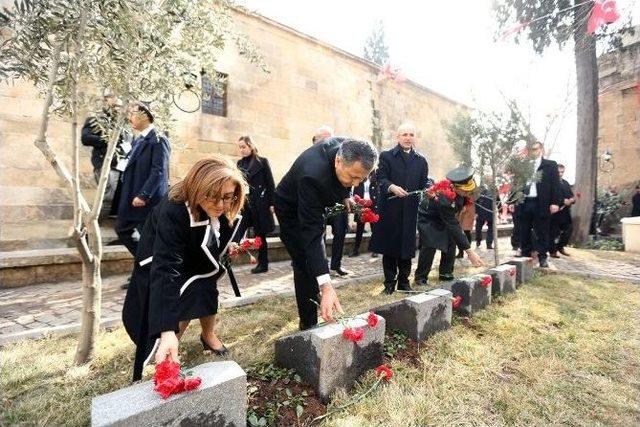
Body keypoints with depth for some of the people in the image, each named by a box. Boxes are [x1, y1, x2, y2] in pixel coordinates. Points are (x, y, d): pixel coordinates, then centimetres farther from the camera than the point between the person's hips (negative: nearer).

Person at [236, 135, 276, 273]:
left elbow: (270, 184, -4)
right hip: (244, 203, 4)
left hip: (260, 203, -4)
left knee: (260, 233, 4)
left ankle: (263, 263, 16)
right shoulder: (239, 163, 10)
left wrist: (272, 203, -10)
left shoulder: (262, 162, -3)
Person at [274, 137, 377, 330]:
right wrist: (326, 287, -50)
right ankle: (309, 324, 8)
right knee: (305, 265, -8)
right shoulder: (313, 175, -45)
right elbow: (312, 234, -46)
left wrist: (344, 195, -2)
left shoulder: (347, 149, -25)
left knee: (313, 261, 19)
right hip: (292, 211, -7)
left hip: (313, 205, 7)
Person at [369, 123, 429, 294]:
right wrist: (392, 187, -26)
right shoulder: (386, 156, 3)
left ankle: (404, 281, 22)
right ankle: (390, 282, 16)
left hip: (410, 211, 3)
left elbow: (424, 184, 9)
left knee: (407, 247, 9)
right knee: (389, 247, 4)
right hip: (390, 209, -3)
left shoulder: (421, 160, 14)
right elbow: (381, 179, -7)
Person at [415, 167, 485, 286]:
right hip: (427, 218, -8)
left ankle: (446, 273, 14)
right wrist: (469, 252, -40)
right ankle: (421, 277, -4)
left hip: (444, 216, 8)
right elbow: (453, 227, -40)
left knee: (450, 242, 1)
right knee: (429, 246, -18)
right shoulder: (444, 200, -42)